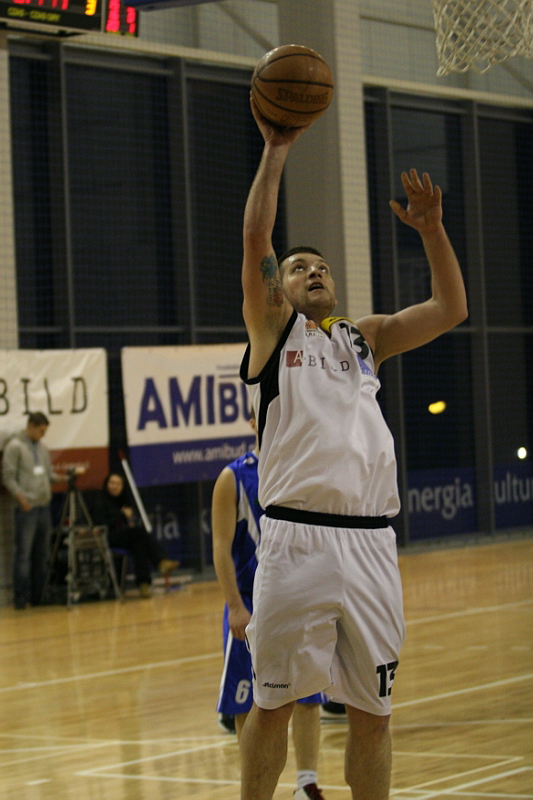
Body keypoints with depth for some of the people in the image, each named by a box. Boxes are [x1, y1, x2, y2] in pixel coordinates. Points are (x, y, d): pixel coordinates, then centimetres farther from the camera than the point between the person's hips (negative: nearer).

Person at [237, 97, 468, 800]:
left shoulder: (365, 338, 21)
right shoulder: (272, 330, 10)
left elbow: (450, 311, 13)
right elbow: (255, 239, -3)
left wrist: (432, 229, 3)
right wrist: (276, 150, -3)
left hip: (370, 543, 4)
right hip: (297, 538, -4)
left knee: (372, 710, 7)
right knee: (272, 701, 1)